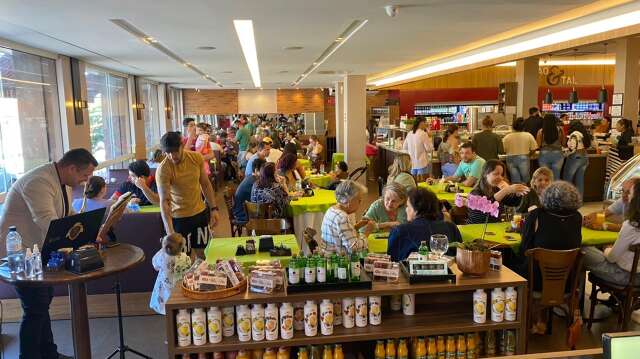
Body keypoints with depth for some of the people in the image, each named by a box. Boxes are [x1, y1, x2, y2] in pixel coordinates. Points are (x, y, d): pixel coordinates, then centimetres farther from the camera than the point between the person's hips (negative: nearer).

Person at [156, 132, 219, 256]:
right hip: (179, 218, -4)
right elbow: (164, 201, -25)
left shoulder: (196, 157, -8)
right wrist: (169, 231, -34)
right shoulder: (163, 170, -20)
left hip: (201, 212, 4)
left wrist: (213, 208, 0)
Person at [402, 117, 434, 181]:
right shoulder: (423, 134, -12)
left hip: (412, 163, 6)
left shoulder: (409, 134, 5)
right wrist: (429, 137, -2)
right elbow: (429, 149, -11)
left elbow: (404, 148, 14)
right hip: (422, 163, -6)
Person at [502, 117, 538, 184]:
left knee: (515, 182, 8)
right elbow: (533, 149, -2)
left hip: (511, 159, 1)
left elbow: (504, 150, -1)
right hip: (524, 159, -1)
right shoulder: (528, 136, -4)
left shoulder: (507, 137, -5)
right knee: (525, 182, 11)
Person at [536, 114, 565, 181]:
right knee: (556, 177, 8)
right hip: (557, 154, 1)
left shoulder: (541, 131, -7)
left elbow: (538, 145, -5)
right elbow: (563, 143, 4)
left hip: (544, 154, -1)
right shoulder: (559, 130, -3)